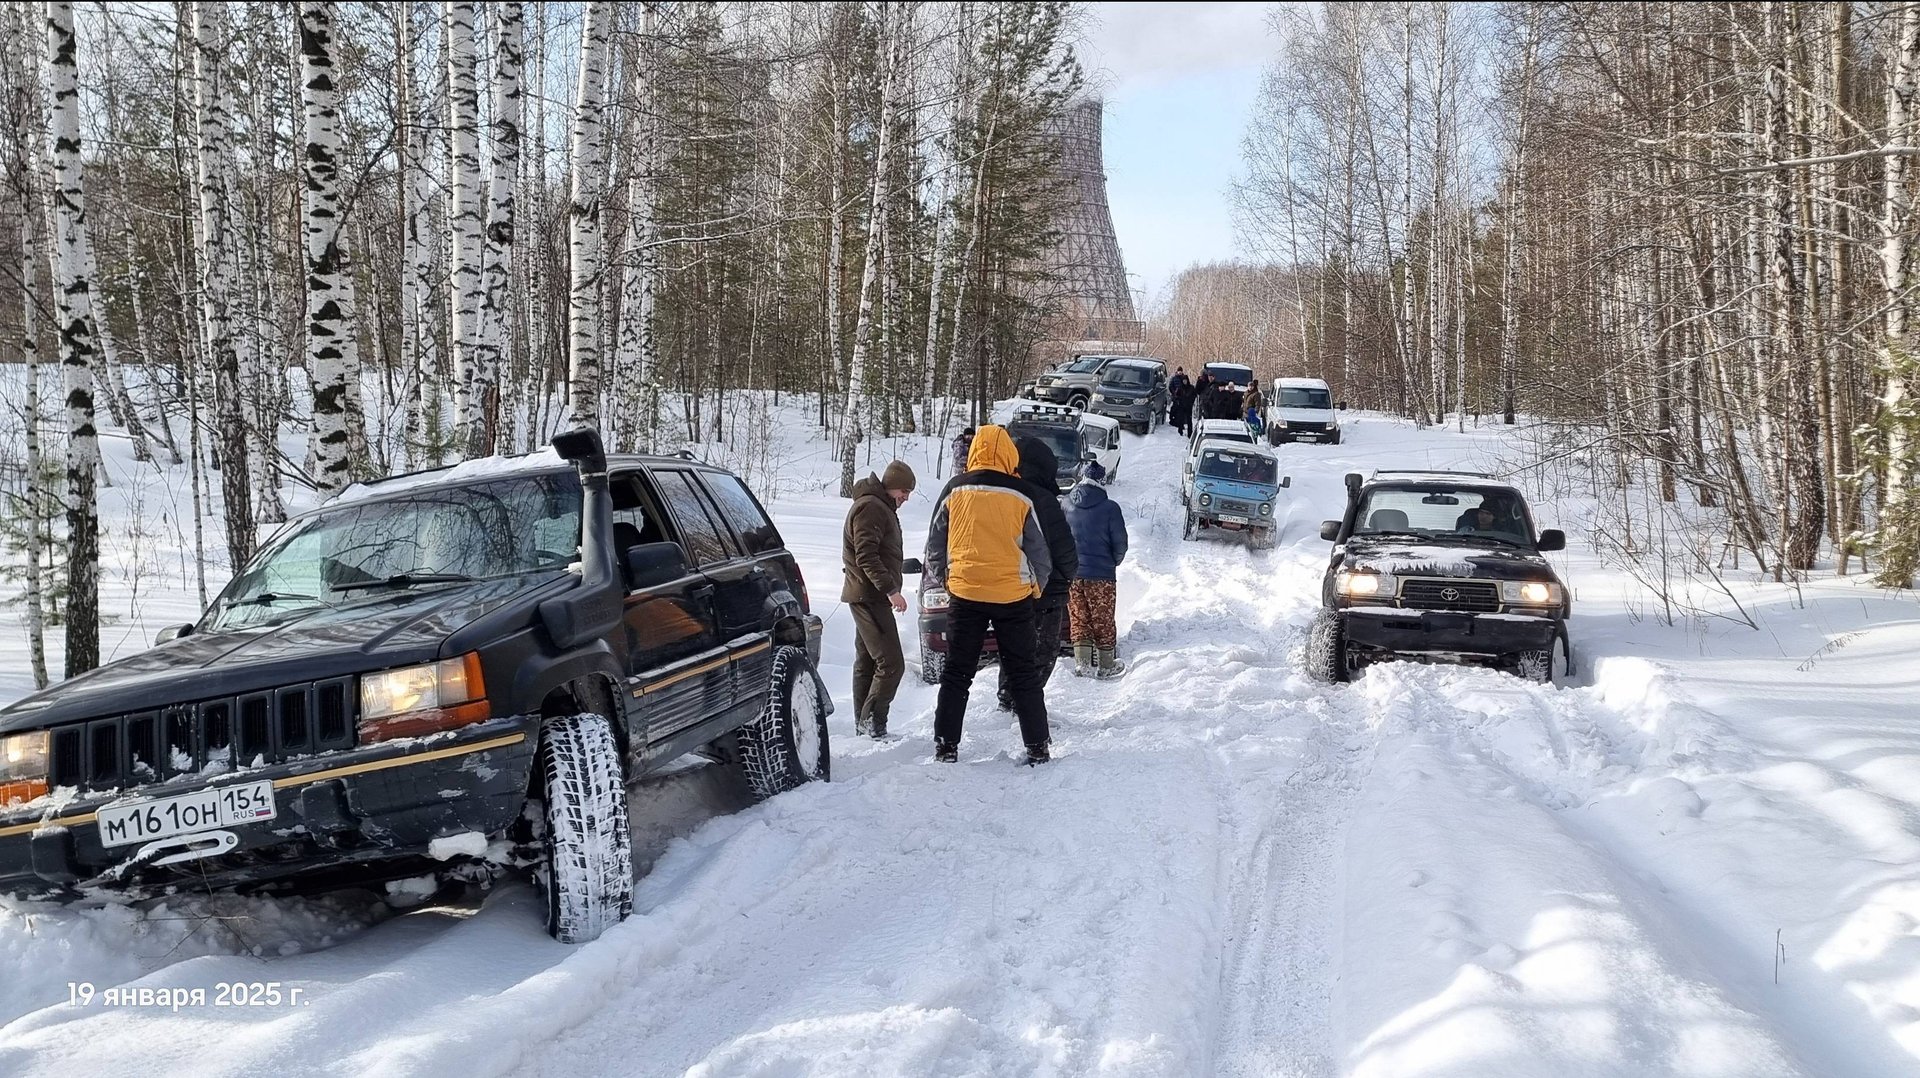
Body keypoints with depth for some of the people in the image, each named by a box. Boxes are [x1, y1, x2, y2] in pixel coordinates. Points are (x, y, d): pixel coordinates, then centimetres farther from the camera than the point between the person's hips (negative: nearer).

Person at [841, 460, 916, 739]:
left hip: (870, 597, 11)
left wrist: (888, 590, 24)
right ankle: (872, 721, -12)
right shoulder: (870, 508, -14)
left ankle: (863, 725, 16)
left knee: (867, 663, 12)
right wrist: (890, 589, -26)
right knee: (891, 663, -14)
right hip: (869, 597, -11)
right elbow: (866, 556, -22)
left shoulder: (881, 507, 20)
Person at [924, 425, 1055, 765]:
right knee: (1023, 674, 8)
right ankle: (1037, 747, 9)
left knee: (956, 673, 9)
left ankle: (945, 746, 7)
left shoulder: (954, 491, -1)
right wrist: (1036, 589, 20)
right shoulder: (1021, 497, -3)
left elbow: (935, 545, 7)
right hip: (1013, 596, 0)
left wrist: (936, 579, 23)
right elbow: (1039, 553, 5)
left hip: (964, 594, 1)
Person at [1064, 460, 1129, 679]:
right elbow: (1120, 542, -6)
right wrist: (1114, 561, 13)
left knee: (1079, 619, 12)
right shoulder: (1109, 508, -10)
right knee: (1103, 620, 8)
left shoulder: (1065, 506, -2)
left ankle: (1082, 662, 7)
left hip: (1071, 573, 3)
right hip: (1101, 573, -2)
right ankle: (1106, 664, 15)